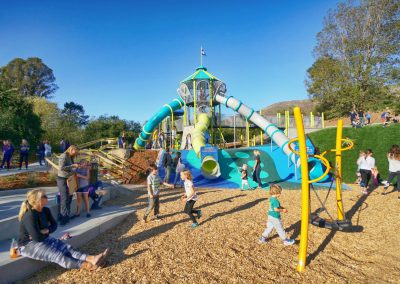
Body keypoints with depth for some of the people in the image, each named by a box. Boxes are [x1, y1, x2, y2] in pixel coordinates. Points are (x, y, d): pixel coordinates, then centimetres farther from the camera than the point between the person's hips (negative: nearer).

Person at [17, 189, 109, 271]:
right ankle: (85, 265, -41)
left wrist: (45, 231, -14)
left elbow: (54, 225, 7)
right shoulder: (30, 216, -26)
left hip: (43, 239, 8)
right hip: (28, 245, -8)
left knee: (66, 248, -14)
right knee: (56, 255, -25)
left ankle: (91, 259, -31)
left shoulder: (45, 210, 0)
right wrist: (46, 234, -8)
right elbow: (37, 238, -30)